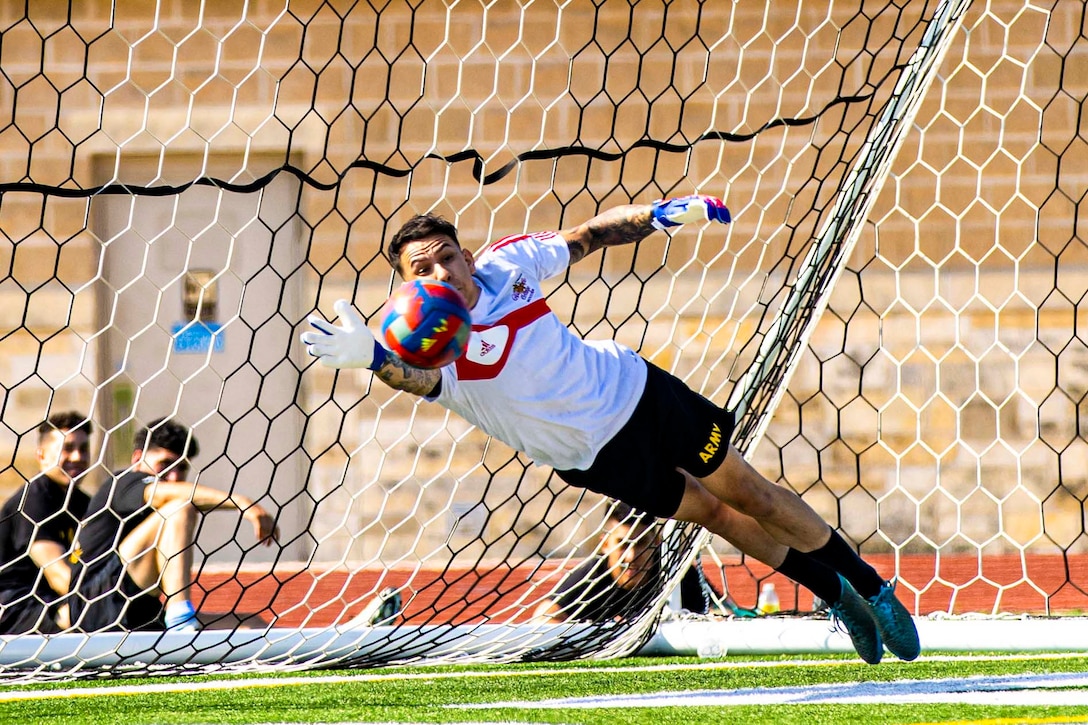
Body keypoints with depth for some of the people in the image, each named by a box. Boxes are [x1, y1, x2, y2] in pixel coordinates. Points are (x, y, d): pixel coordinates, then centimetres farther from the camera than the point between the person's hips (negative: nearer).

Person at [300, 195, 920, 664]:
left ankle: (872, 587, 30)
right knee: (713, 514, 9)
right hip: (599, 457, -2)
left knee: (748, 495, 11)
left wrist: (662, 214, -10)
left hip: (632, 387, 2)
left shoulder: (509, 263, -16)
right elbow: (419, 379, -52)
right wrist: (371, 356, -74)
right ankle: (836, 596, 33)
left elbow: (588, 235, 1)